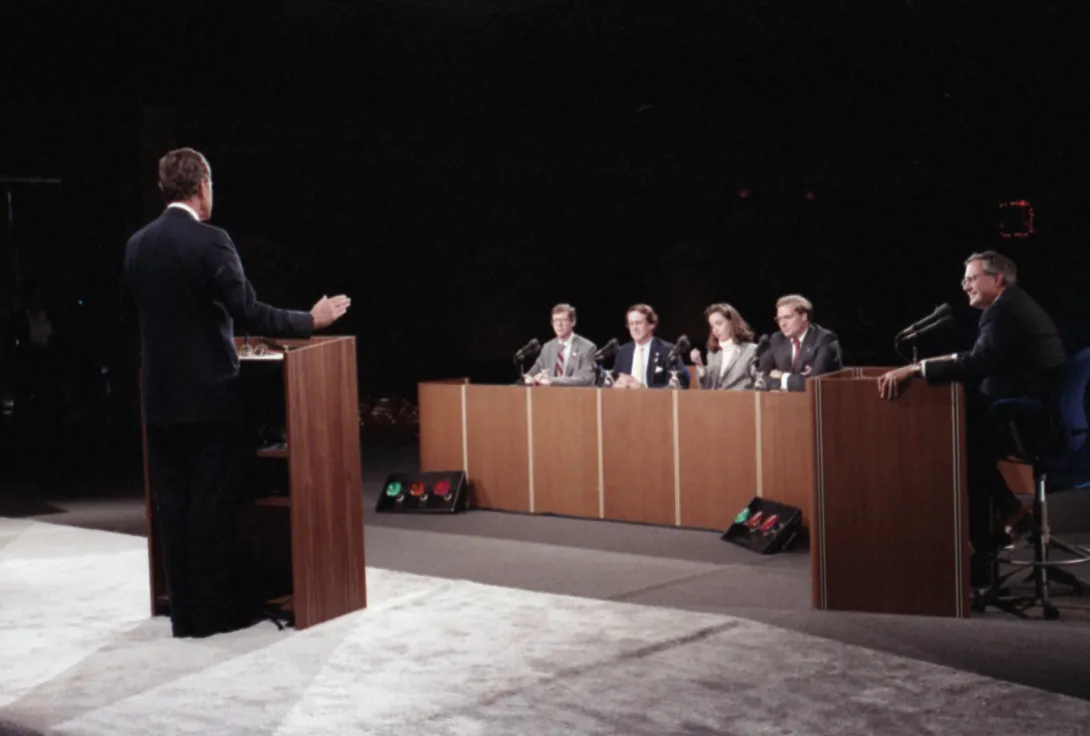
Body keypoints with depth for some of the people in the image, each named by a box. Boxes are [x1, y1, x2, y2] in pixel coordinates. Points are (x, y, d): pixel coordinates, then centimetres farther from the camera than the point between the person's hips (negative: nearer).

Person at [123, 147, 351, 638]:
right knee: (212, 505, 3)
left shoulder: (137, 244, 5)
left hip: (159, 396, 6)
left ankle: (184, 612, 16)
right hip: (209, 395, -6)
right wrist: (311, 321, -7)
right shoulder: (210, 241, -14)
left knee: (173, 506, 10)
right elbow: (249, 314, -18)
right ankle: (215, 610, 10)